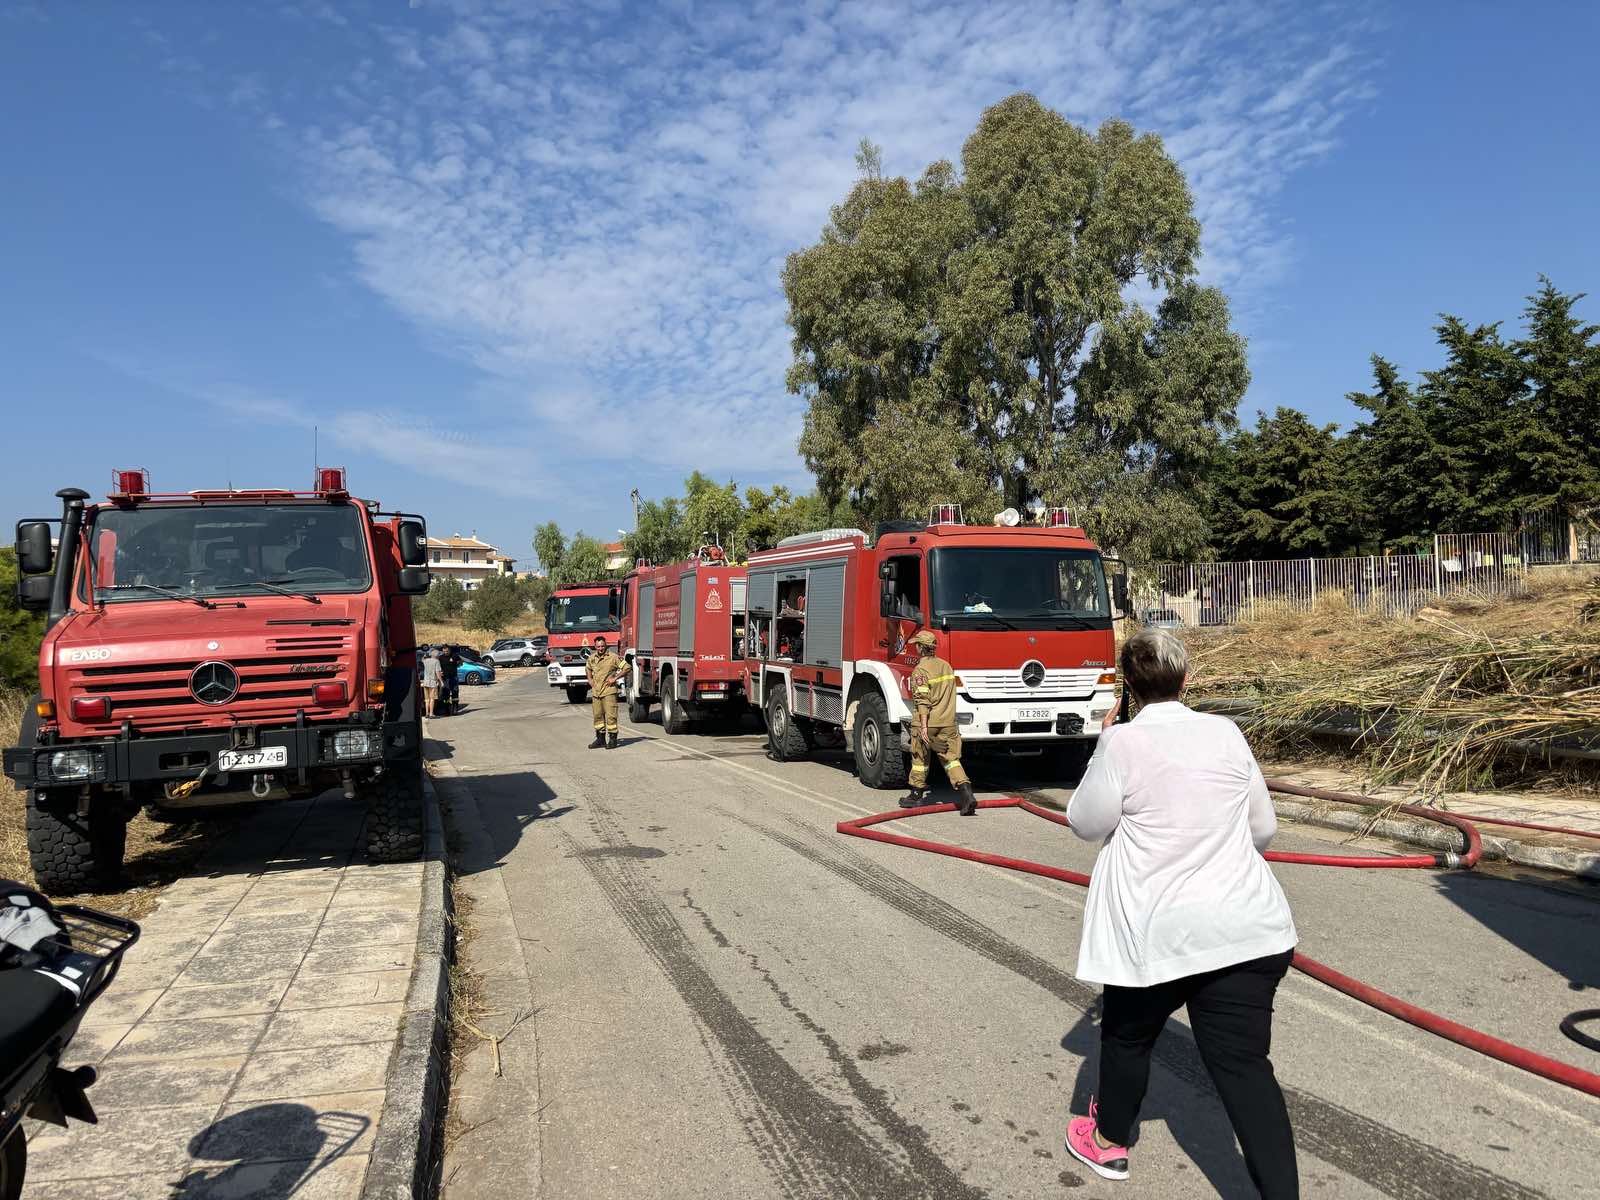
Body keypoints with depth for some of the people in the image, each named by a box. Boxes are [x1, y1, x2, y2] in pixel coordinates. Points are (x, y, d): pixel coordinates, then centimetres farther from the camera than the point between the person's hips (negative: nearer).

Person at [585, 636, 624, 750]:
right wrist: (590, 680, 17)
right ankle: (600, 739, 19)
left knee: (610, 715, -7)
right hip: (595, 692, 6)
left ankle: (612, 739, -2)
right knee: (598, 715, 10)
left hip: (609, 691, -6)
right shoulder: (592, 658, 10)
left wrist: (615, 678, -9)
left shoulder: (613, 657, -7)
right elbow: (588, 668, 32)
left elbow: (626, 667, -6)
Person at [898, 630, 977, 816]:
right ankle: (967, 793, -13)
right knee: (951, 759, 3)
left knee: (920, 759, 10)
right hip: (948, 722, 5)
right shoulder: (946, 665, 11)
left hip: (927, 722, -5)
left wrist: (923, 726, -20)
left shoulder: (920, 670, -11)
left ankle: (916, 796, 21)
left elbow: (923, 700, -18)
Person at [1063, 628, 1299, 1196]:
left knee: (1127, 1037, 20)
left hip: (1159, 933, -3)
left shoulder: (1123, 743, -10)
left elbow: (1087, 823, 1)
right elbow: (1264, 827, 13)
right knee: (1244, 1063, 4)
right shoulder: (1226, 733, 4)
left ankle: (1109, 1140, 41)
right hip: (1247, 928, 3)